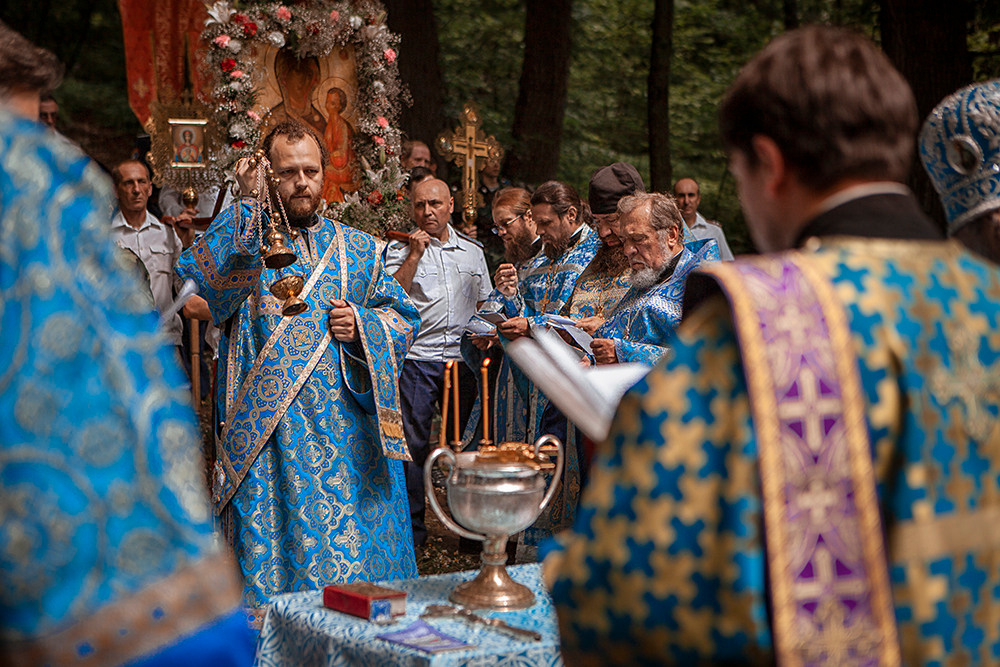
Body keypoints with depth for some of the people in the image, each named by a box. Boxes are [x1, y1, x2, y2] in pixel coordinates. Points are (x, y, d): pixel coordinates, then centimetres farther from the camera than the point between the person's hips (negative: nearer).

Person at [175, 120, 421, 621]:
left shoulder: (357, 250, 15)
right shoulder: (241, 242, 5)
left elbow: (403, 316, 16)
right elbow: (200, 278, -18)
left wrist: (361, 325, -5)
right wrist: (247, 204, -25)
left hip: (350, 427, 3)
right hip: (269, 431, -3)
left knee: (358, 542, 5)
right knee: (272, 544, -4)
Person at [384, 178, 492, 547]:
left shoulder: (472, 250, 14)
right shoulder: (400, 250, 3)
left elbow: (485, 304, 21)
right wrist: (414, 255, -14)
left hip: (463, 359, 3)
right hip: (418, 360, -3)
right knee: (413, 445, -4)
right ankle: (412, 528, 4)